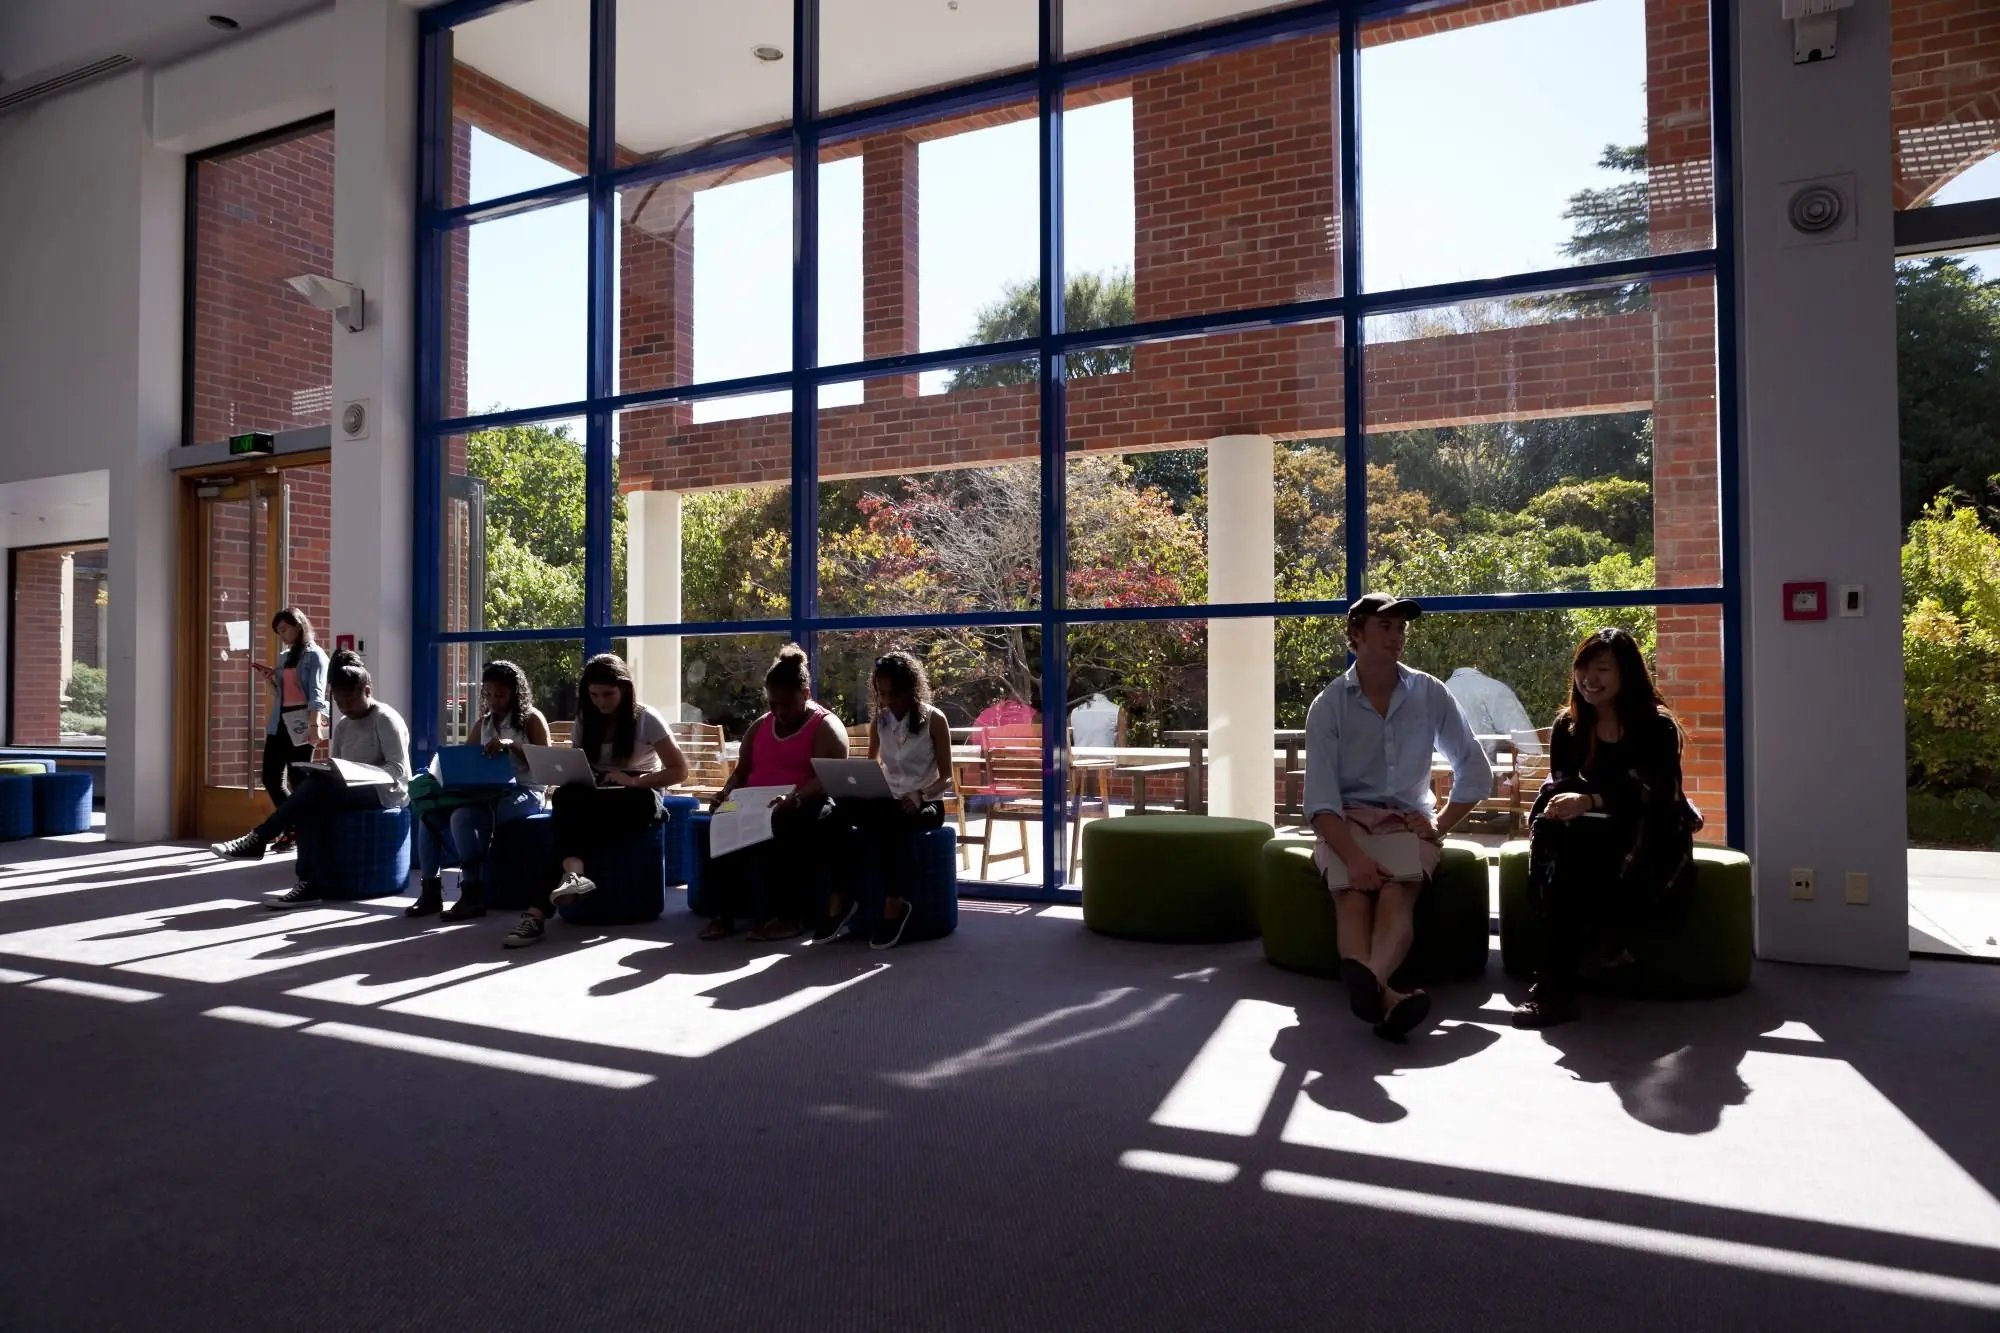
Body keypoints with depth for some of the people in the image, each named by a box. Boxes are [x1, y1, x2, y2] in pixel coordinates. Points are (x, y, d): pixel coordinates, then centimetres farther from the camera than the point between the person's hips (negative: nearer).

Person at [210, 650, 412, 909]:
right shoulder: (342, 726, 16)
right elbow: (334, 768, 14)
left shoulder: (386, 719, -7)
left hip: (383, 791, -7)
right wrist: (325, 771, -10)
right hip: (350, 790, 7)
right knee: (312, 802, -25)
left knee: (318, 784, -31)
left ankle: (258, 840, -22)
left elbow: (398, 770, -14)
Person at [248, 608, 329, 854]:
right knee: (271, 778, 6)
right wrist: (269, 679, 5)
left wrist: (315, 725, -25)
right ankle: (293, 829, 19)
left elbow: (317, 694, -14)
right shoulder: (284, 657, 17)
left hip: (300, 725, -7)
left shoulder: (314, 655, -4)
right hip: (279, 724, 7)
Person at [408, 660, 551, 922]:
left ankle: (473, 895, -23)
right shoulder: (482, 723, 18)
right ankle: (430, 890, -10)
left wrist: (511, 745, -19)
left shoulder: (531, 719, 1)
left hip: (524, 792, -6)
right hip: (488, 792, 7)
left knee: (463, 816, -31)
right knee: (430, 810, -16)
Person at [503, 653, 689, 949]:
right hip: (593, 802, 4)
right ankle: (573, 873, -52)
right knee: (566, 797, -32)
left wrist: (633, 780, -19)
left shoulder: (646, 720, -3)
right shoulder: (585, 723, 10)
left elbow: (679, 770, -6)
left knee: (571, 802, -33)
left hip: (637, 800, -4)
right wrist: (566, 786, -12)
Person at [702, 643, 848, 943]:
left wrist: (795, 799, -33)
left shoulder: (826, 727, -1)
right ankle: (728, 910, -25)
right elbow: (741, 771, 20)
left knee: (783, 826, -39)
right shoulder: (759, 727, 20)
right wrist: (726, 794, -3)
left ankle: (788, 913, -31)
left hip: (804, 808, -5)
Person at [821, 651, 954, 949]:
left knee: (885, 818, -39)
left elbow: (946, 778, -5)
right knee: (839, 809, -29)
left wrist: (920, 795, -25)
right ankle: (840, 897, -26)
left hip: (925, 803, -4)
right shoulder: (880, 721, 12)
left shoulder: (934, 719, -2)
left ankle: (894, 903, -30)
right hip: (889, 800, 4)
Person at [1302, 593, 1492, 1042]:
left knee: (1395, 897, -32)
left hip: (1407, 823, 0)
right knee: (1353, 899, -31)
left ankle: (1367, 985, -57)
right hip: (1346, 822, 0)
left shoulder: (1431, 694, 3)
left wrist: (1441, 824, -3)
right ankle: (1384, 995, -54)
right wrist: (1353, 856, -27)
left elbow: (1476, 771, 11)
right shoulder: (1328, 706, -3)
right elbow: (1319, 797, -11)